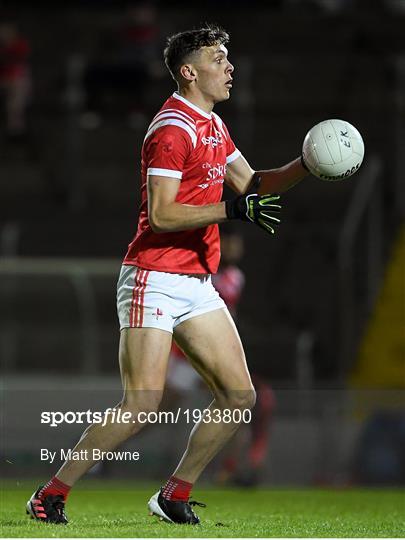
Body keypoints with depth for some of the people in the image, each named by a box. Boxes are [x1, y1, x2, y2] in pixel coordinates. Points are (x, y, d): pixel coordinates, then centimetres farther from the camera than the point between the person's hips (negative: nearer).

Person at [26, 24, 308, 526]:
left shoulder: (213, 125, 16)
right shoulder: (173, 129, -14)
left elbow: (250, 183, 23)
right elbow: (160, 214, -21)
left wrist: (304, 165, 9)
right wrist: (231, 209, -25)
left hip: (198, 285, 9)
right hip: (155, 281, -9)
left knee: (239, 395, 1)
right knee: (142, 405, -15)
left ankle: (174, 496, 11)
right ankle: (51, 494, -4)